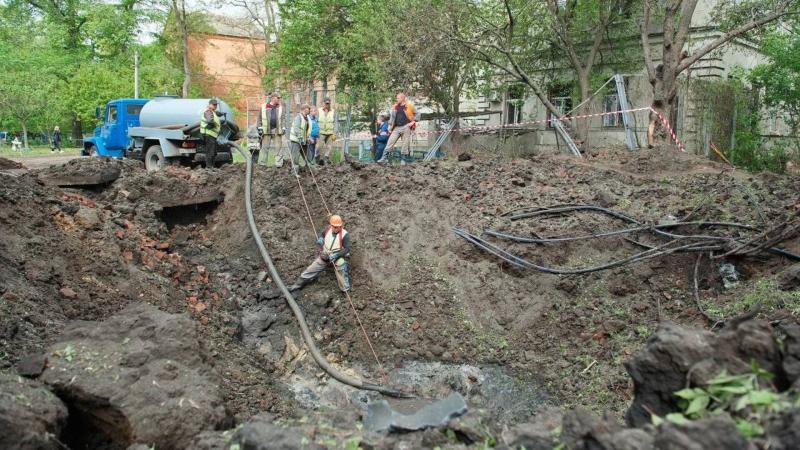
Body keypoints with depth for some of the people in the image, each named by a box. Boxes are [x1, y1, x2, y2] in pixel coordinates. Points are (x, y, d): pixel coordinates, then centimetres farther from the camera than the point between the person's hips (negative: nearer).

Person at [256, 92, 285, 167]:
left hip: (277, 130, 2)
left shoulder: (280, 108, 13)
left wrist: (283, 127, 0)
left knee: (279, 147, -2)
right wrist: (259, 127, -1)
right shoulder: (263, 107, 6)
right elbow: (259, 118, 8)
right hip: (266, 130, -2)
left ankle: (279, 164, 0)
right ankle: (262, 164, 9)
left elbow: (282, 118, 12)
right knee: (265, 147, 2)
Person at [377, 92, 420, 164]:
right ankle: (384, 157, -5)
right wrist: (390, 125, 16)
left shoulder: (410, 106, 0)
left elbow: (417, 114, 2)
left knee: (405, 144, 1)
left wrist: (413, 122, -5)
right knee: (390, 142, -5)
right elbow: (392, 116, 23)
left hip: (406, 127, -4)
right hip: (396, 128, 4)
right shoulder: (396, 107, 14)